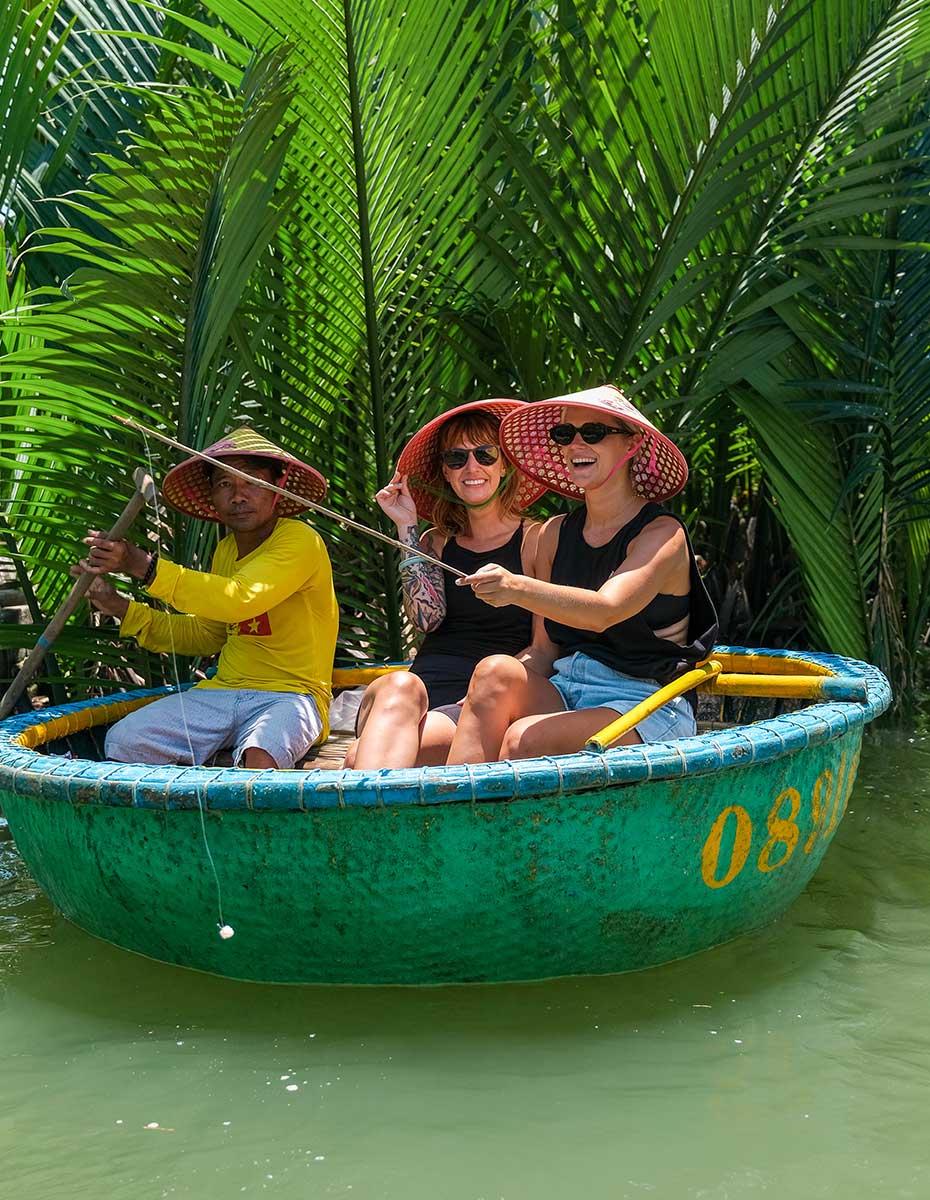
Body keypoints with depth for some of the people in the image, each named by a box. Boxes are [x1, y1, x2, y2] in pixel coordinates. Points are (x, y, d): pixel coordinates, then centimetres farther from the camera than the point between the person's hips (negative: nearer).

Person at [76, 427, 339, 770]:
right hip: (222, 691, 7)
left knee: (260, 757, -39)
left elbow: (240, 600, -28)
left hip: (291, 694, -7)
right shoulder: (226, 550, 16)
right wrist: (119, 607, 12)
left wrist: (143, 565, -29)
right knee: (121, 741, -14)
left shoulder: (300, 542, -11)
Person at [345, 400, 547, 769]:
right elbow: (427, 618, 1)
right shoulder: (435, 543, 21)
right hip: (425, 684, 2)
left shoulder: (536, 539, 9)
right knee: (399, 685, -37)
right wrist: (407, 526, 6)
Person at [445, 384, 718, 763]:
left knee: (525, 739, -31)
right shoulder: (555, 534, 11)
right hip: (562, 695, 5)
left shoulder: (663, 533, -7)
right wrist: (491, 700, -11)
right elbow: (544, 650, 10)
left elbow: (605, 611, -26)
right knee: (496, 671, -26)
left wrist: (517, 589, -43)